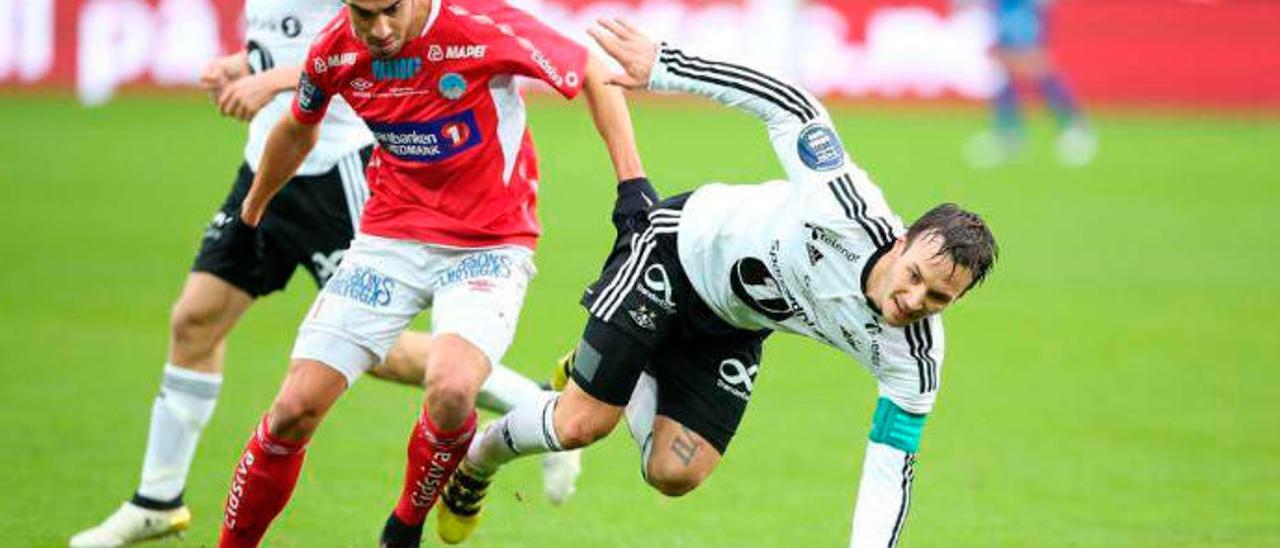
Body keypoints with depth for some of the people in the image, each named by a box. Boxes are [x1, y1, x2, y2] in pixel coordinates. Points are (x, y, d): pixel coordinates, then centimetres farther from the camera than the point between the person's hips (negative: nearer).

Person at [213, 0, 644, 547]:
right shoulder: (334, 51, -7)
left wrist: (633, 187, -12)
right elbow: (297, 129, 16)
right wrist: (250, 213, 30)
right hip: (389, 239, 4)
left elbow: (595, 76, -7)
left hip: (488, 245, -3)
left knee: (450, 390, -29)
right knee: (296, 408, -8)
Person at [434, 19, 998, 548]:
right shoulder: (848, 209, -38)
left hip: (734, 330, 4)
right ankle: (478, 458, 24)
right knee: (581, 424, -9)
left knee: (674, 474, -6)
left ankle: (620, 376, 26)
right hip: (679, 249, -4)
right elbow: (788, 107, -30)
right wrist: (664, 65, -31)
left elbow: (889, 472, -19)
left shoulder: (913, 363, -26)